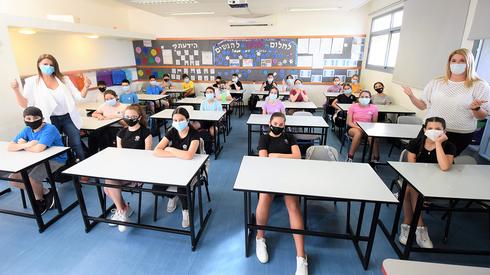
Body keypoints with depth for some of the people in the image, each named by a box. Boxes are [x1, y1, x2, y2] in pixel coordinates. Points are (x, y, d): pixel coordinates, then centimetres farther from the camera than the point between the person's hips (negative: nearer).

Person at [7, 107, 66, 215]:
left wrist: (23, 145, -12)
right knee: (13, 178, -1)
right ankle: (44, 192, 12)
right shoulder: (27, 130, 1)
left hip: (55, 161, -8)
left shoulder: (49, 129, -21)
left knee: (30, 180, -23)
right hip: (38, 160, 8)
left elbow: (38, 149, -33)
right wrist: (27, 144, -24)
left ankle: (40, 197, 10)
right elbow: (10, 147, -5)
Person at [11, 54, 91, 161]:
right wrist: (16, 90, -16)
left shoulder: (64, 79, 6)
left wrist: (86, 86, -12)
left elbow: (78, 97, 5)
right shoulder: (32, 82, 1)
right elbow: (25, 104, -2)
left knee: (77, 146, 4)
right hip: (50, 120, -1)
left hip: (68, 117, 2)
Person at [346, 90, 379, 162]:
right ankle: (350, 157, -28)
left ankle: (376, 158, -22)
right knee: (358, 133, -36)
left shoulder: (374, 108, 0)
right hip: (353, 128, -1)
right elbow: (349, 122, -5)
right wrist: (358, 127, -20)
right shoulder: (353, 106, -5)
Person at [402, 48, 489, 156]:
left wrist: (476, 109, -23)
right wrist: (411, 96, -12)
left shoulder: (480, 86, -2)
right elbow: (423, 105, 5)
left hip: (460, 136, -2)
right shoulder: (436, 82, 4)